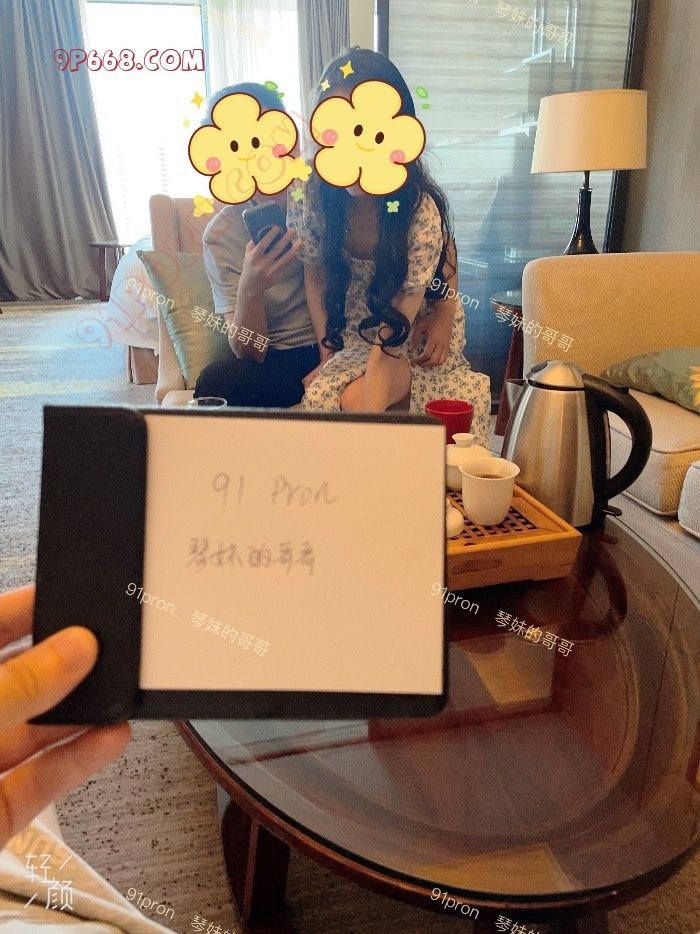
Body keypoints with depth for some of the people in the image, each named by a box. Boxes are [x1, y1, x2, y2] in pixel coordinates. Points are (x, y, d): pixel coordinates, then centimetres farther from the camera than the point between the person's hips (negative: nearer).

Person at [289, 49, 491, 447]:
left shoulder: (422, 210, -31)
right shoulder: (310, 195, -19)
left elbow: (391, 338, -34)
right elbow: (315, 275, -2)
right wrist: (328, 354, -8)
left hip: (420, 329, -3)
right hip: (352, 331, 3)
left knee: (355, 397, -26)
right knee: (323, 392, -25)